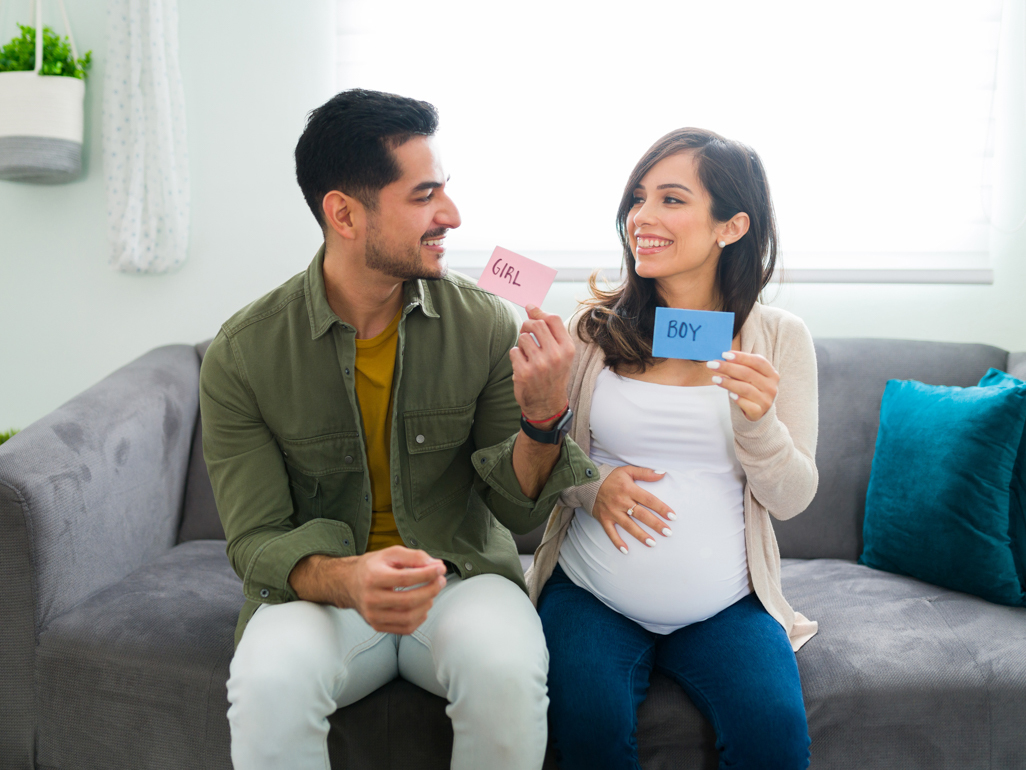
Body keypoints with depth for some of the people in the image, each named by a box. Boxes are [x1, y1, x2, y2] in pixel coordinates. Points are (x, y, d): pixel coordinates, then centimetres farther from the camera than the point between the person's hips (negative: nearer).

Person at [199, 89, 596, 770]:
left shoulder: (487, 325, -8)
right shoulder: (242, 355, -10)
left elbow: (519, 513, -3)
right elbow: (256, 540, -8)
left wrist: (544, 416, -24)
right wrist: (345, 580, -30)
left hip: (461, 573, 1)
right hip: (319, 588, 0)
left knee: (507, 666, -31)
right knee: (271, 678, -32)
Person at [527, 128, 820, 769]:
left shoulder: (780, 338, 1)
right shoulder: (594, 329, 1)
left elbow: (792, 499, 0)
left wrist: (758, 419, -19)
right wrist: (590, 484, -13)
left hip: (725, 605, 1)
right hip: (592, 593, 0)